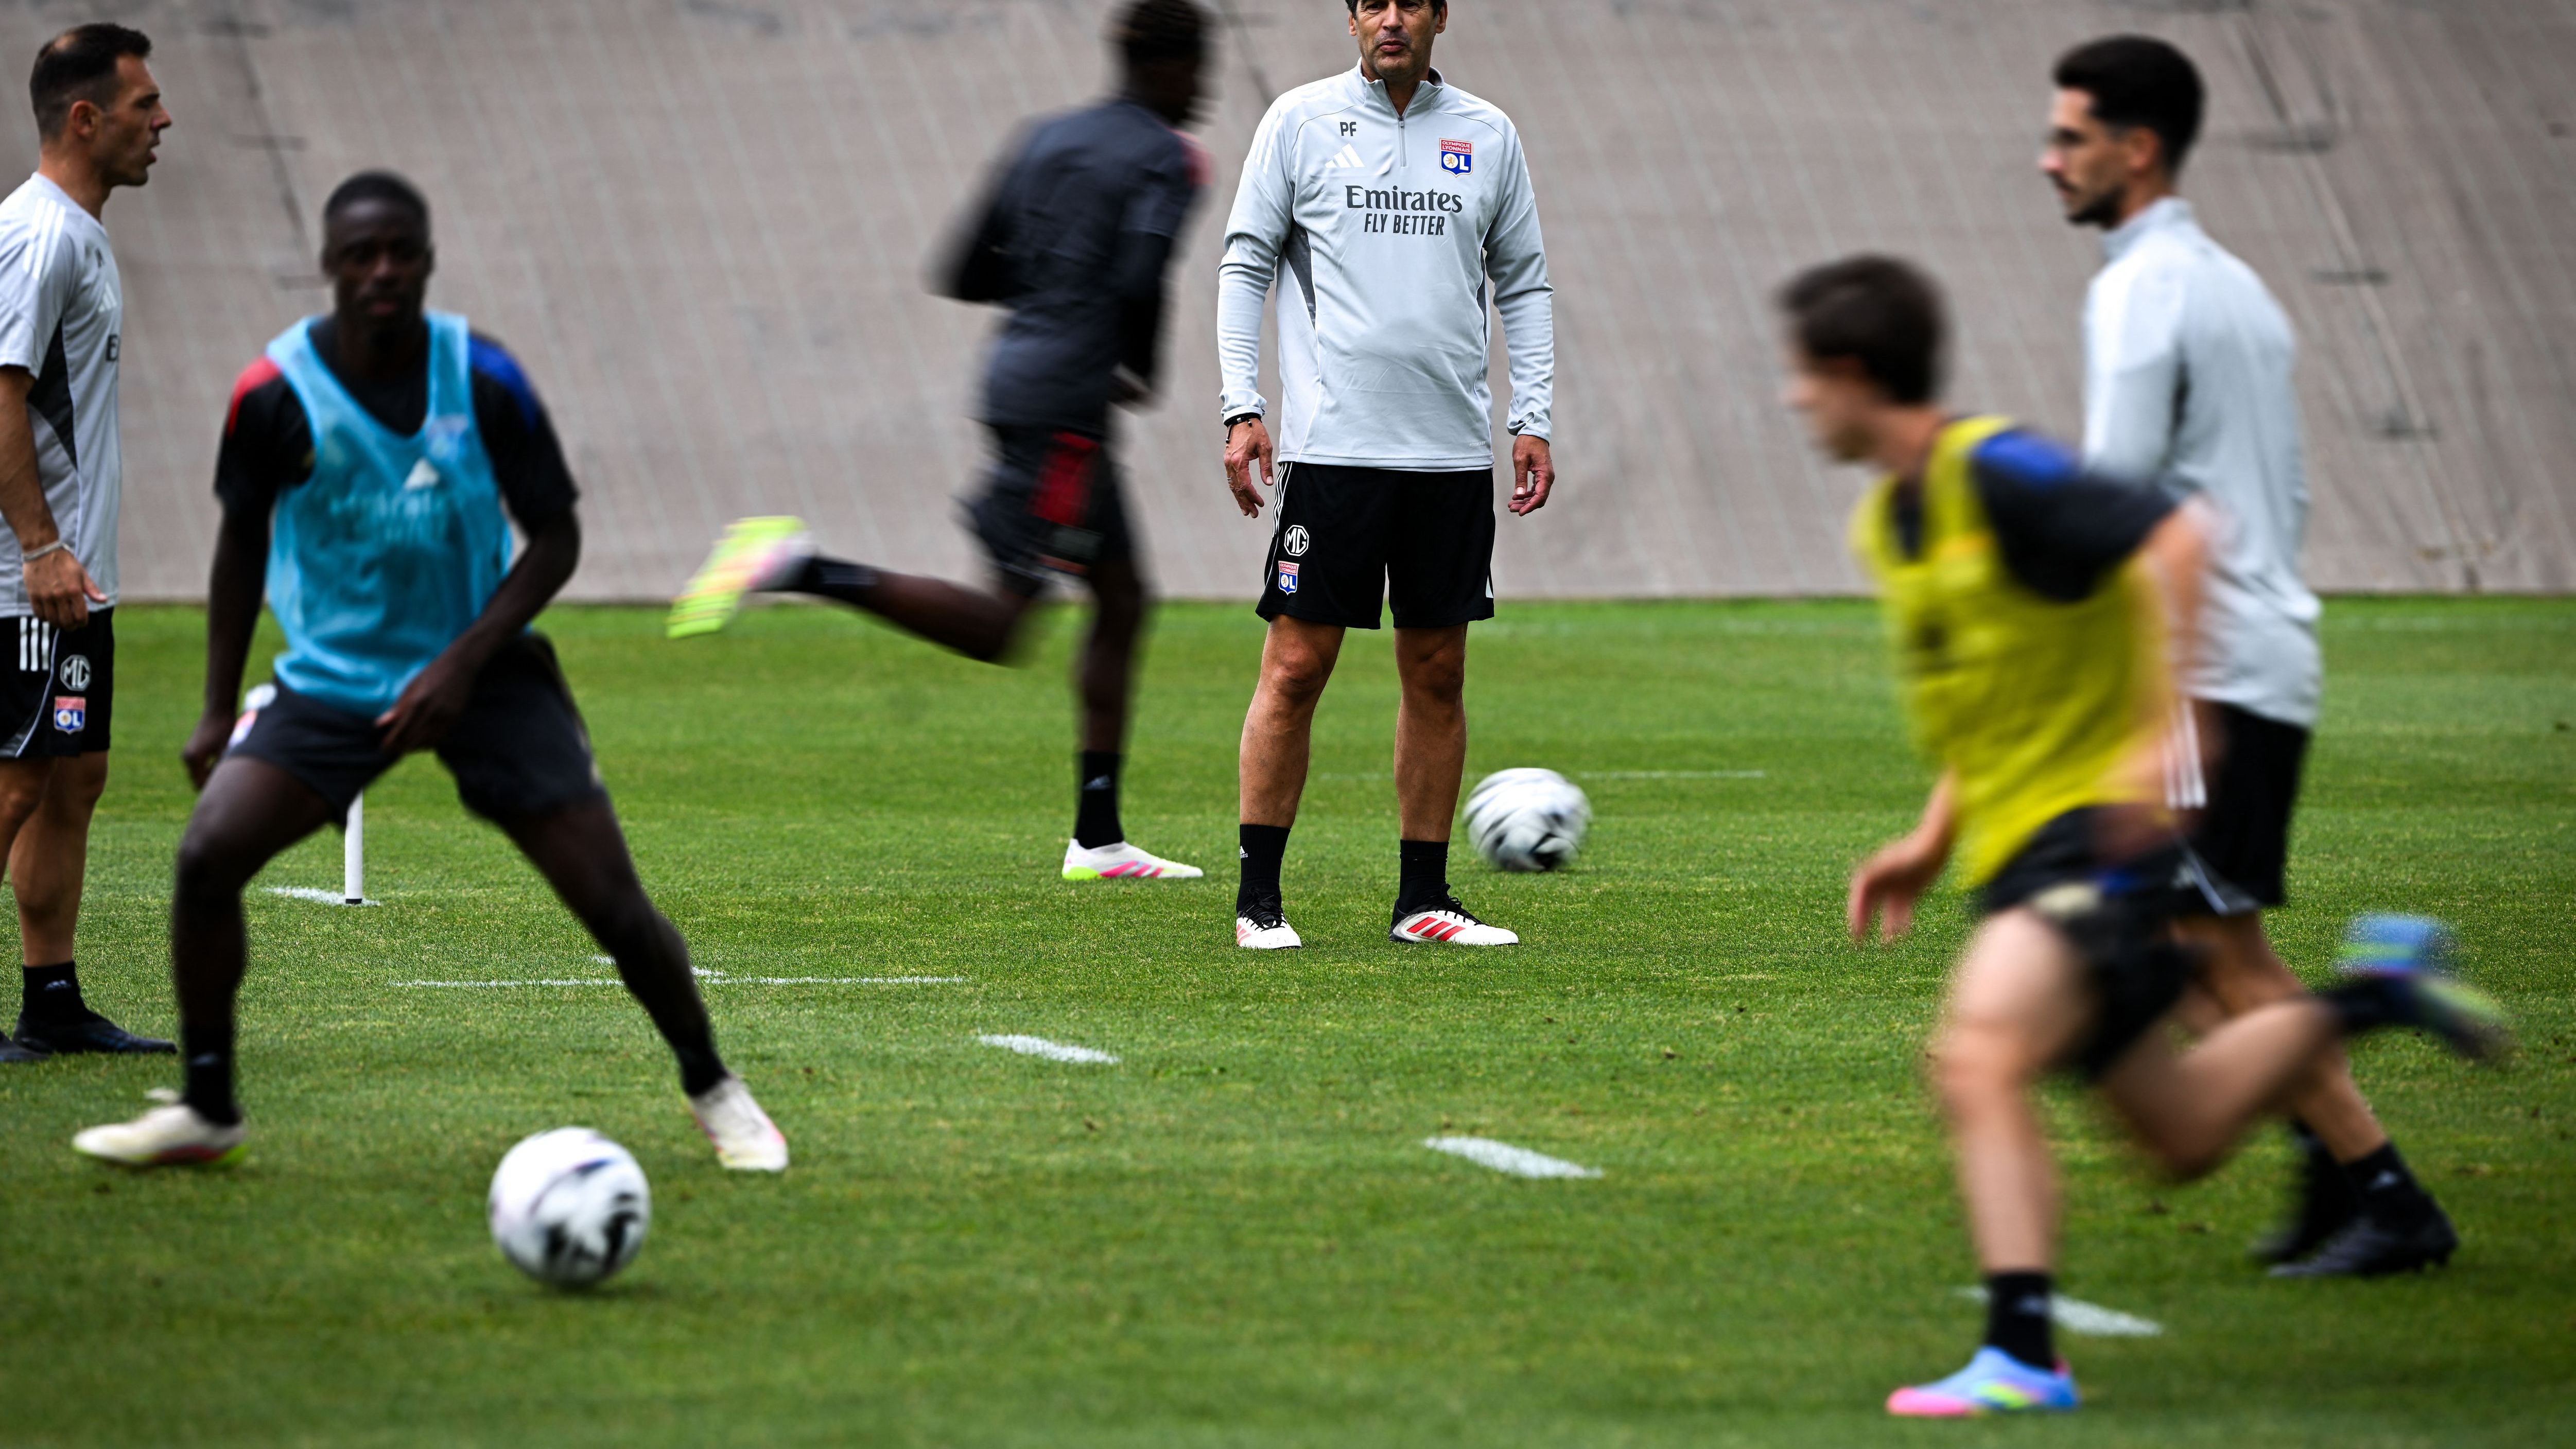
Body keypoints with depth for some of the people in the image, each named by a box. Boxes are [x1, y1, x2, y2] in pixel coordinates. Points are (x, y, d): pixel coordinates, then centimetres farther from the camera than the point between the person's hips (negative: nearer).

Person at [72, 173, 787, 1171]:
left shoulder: (483, 379, -12)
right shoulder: (275, 394, -11)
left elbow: (555, 537, -5)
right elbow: (243, 543, 5)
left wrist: (465, 662, -17)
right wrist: (218, 712, 4)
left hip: (481, 672, -1)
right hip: (332, 677, 1)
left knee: (610, 899, -9)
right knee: (207, 856, -19)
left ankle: (714, 1091, 15)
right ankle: (207, 1109, -1)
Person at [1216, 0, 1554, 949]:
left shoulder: (1487, 135, 10)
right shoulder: (1301, 121, 2)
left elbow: (1523, 283, 15)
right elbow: (1245, 264, 3)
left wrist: (1532, 418, 6)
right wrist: (1241, 407, -6)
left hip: (1453, 447, 3)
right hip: (1330, 443, -3)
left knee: (1438, 673, 6)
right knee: (1296, 666, -4)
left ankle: (1423, 899, 14)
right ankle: (1257, 897, 3)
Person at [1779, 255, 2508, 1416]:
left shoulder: (1994, 473, -17)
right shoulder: (1887, 521, 12)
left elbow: (2178, 537, -26)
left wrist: (2158, 734, -29)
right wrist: (1933, 841, 15)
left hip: (2099, 837, -10)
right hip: (2018, 853, 10)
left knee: (1977, 1059, -28)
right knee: (2180, 1136, 15)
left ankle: (2022, 1355, -29)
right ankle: (2372, 993, 32)